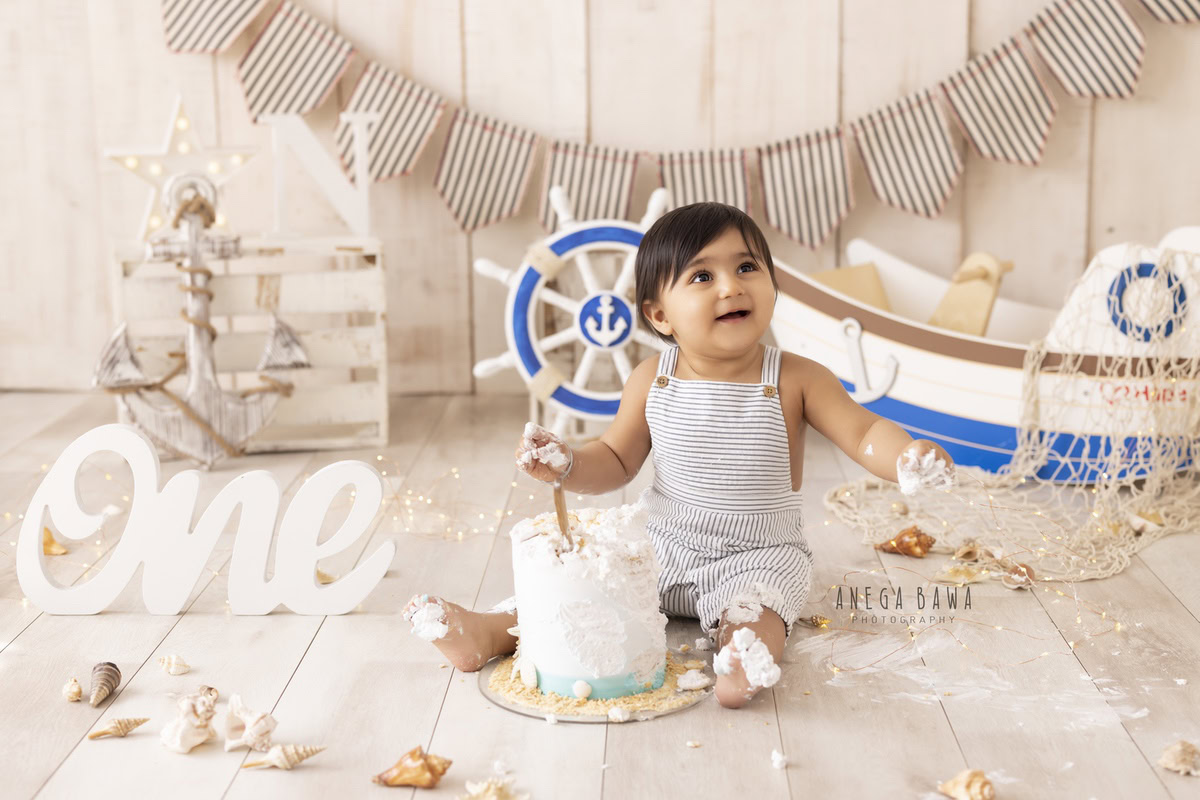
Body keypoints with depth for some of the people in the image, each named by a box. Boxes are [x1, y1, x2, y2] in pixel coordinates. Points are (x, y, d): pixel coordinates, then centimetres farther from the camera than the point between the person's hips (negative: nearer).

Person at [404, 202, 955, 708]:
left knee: (754, 604, -32)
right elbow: (616, 462, 6)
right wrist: (565, 465, -15)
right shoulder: (652, 382, -3)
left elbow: (863, 433, -11)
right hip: (665, 548, 4)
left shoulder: (796, 379, -10)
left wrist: (908, 457, -34)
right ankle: (489, 633, -12)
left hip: (760, 555, -3)